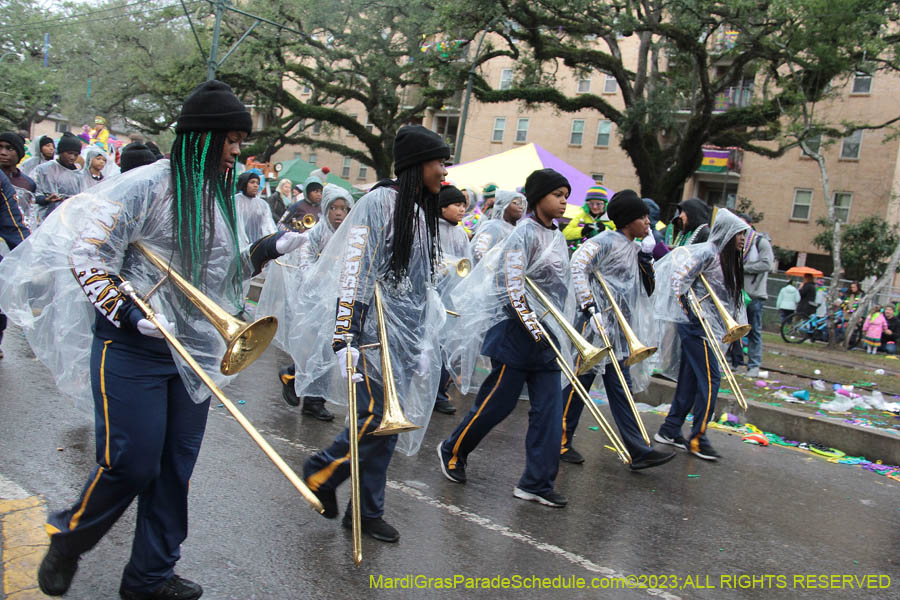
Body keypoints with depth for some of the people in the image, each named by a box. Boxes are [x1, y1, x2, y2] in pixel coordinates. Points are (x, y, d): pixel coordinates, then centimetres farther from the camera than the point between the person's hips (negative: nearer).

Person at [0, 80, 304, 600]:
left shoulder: (219, 196, 11)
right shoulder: (145, 186, -12)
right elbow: (86, 259, -12)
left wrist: (267, 251, 2)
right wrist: (129, 316, -21)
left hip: (193, 351, 7)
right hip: (133, 348, -7)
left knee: (175, 468, 10)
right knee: (131, 465, -3)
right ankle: (67, 540, 28)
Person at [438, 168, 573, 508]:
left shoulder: (557, 237, 14)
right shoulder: (526, 233, -12)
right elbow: (513, 288, -22)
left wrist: (554, 335, 19)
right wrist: (535, 330, -25)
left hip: (547, 333, 8)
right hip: (519, 331, -8)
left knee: (549, 409, 3)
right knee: (498, 402, 1)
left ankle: (536, 483, 9)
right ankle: (453, 452, 24)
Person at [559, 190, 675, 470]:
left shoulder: (633, 248, 17)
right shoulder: (606, 241, -9)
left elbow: (647, 289, 16)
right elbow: (577, 268, -21)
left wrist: (646, 255, 5)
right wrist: (590, 307, -25)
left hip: (618, 330, 9)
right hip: (597, 324, -9)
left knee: (620, 388, 8)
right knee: (581, 381, 0)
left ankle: (639, 451, 9)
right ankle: (561, 441, 13)